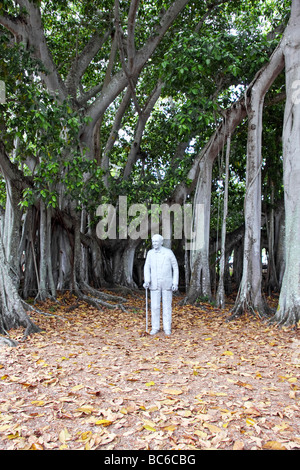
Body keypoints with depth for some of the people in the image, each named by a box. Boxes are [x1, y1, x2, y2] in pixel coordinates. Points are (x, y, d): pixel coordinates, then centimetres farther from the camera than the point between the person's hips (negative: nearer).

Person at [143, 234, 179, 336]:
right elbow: (147, 268, -2)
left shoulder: (169, 252, -6)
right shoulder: (150, 253, 1)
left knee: (167, 306, 3)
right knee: (155, 306, 2)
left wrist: (175, 283, -8)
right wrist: (147, 281, -18)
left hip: (167, 283, -2)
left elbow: (175, 268, -1)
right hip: (155, 284, 2)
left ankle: (167, 328, 13)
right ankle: (155, 327, 14)